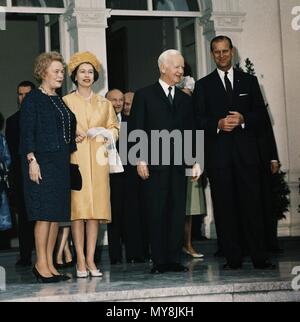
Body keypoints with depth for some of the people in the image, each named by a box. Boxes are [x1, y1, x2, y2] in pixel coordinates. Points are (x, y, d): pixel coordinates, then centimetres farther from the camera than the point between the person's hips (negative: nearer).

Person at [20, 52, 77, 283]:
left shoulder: (60, 101, 18)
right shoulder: (33, 99, -4)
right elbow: (27, 132, -10)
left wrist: (69, 156, 14)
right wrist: (32, 161, -17)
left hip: (61, 163, 8)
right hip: (42, 162, -8)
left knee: (58, 214, 5)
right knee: (45, 213, -10)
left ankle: (50, 264, 10)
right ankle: (41, 264, -5)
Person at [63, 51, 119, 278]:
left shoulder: (104, 103, 18)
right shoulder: (66, 101, 9)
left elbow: (114, 127, 18)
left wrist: (107, 135, -2)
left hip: (98, 159, 3)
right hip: (75, 158, -3)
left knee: (96, 208, -2)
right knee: (78, 208, -9)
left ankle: (91, 259, 1)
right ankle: (81, 261, -7)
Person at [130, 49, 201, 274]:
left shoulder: (185, 99, 19)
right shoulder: (144, 95, 5)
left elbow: (191, 133, 17)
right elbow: (137, 130, 0)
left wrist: (196, 162, 8)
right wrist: (141, 160, -9)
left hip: (179, 164, 4)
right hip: (154, 165, -4)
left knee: (178, 212, 3)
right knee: (156, 213, -2)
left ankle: (174, 259, 9)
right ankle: (159, 261, 3)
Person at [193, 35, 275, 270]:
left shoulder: (249, 81, 15)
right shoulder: (203, 85, 13)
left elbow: (262, 116, 9)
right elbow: (199, 121, 5)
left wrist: (243, 119, -9)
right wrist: (218, 124, -13)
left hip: (246, 153, 0)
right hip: (218, 154, 0)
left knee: (252, 205, -5)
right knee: (224, 207, -1)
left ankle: (259, 257, -1)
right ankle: (233, 258, 4)